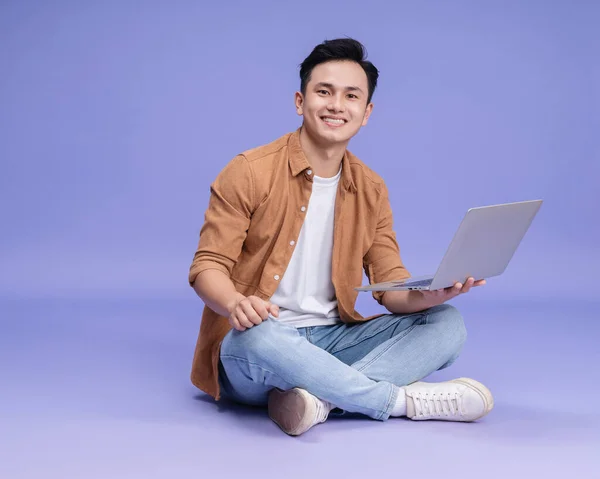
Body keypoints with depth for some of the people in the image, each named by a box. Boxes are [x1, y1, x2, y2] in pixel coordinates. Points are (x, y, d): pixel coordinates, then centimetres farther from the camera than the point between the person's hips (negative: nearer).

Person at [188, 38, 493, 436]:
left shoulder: (371, 190, 8)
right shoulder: (249, 172, -6)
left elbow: (391, 286, 5)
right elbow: (207, 267, -9)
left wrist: (435, 291, -19)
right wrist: (236, 304, -33)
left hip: (332, 340, 5)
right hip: (256, 344, -4)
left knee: (447, 323, -12)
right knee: (257, 335, -40)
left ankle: (320, 397, -31)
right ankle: (406, 399, -22)